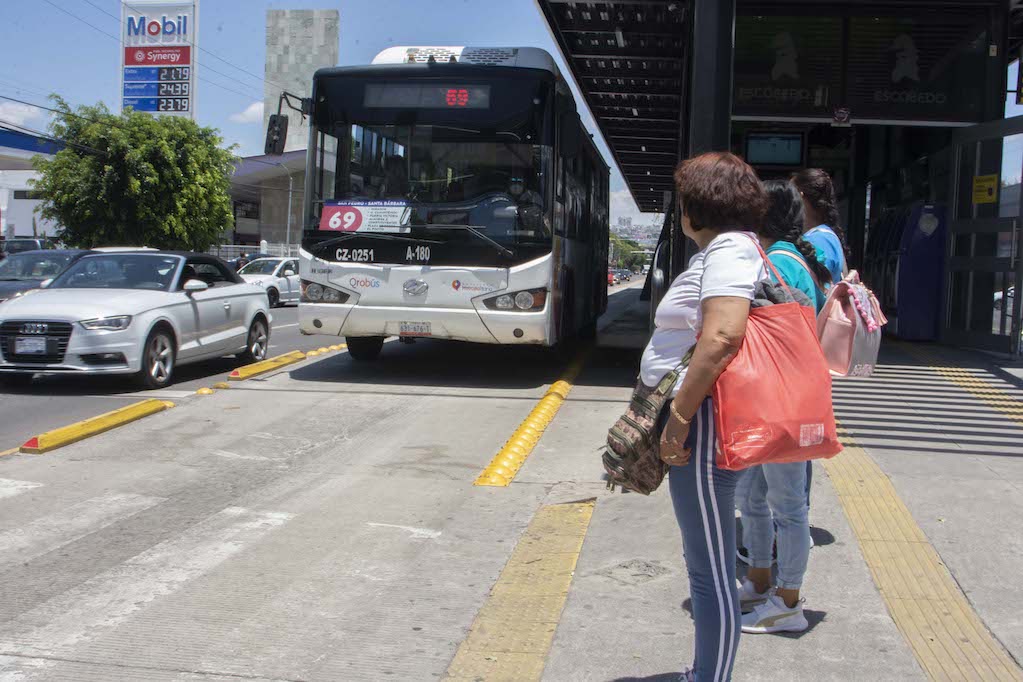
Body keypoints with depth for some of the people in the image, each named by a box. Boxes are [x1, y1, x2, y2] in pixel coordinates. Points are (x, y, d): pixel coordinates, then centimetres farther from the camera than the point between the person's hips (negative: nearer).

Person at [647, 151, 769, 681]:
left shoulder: (728, 250, -14)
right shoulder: (729, 249, 18)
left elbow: (722, 336, -29)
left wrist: (679, 414, -26)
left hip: (704, 425, -12)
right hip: (699, 426, 12)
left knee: (711, 570, -3)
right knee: (704, 560, 21)